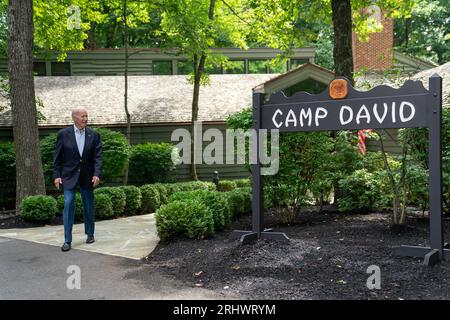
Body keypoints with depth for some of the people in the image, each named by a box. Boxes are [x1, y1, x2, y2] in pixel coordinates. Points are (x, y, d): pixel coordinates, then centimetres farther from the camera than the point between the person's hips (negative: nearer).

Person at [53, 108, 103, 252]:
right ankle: (67, 240, -4)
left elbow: (98, 156, -4)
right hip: (69, 176, -2)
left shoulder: (94, 135, 0)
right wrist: (56, 175, -5)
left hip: (87, 177, 2)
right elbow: (57, 157, 0)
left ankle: (90, 234, 29)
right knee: (68, 204, -9)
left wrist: (97, 174, -15)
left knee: (89, 206, 11)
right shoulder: (63, 134, -3)